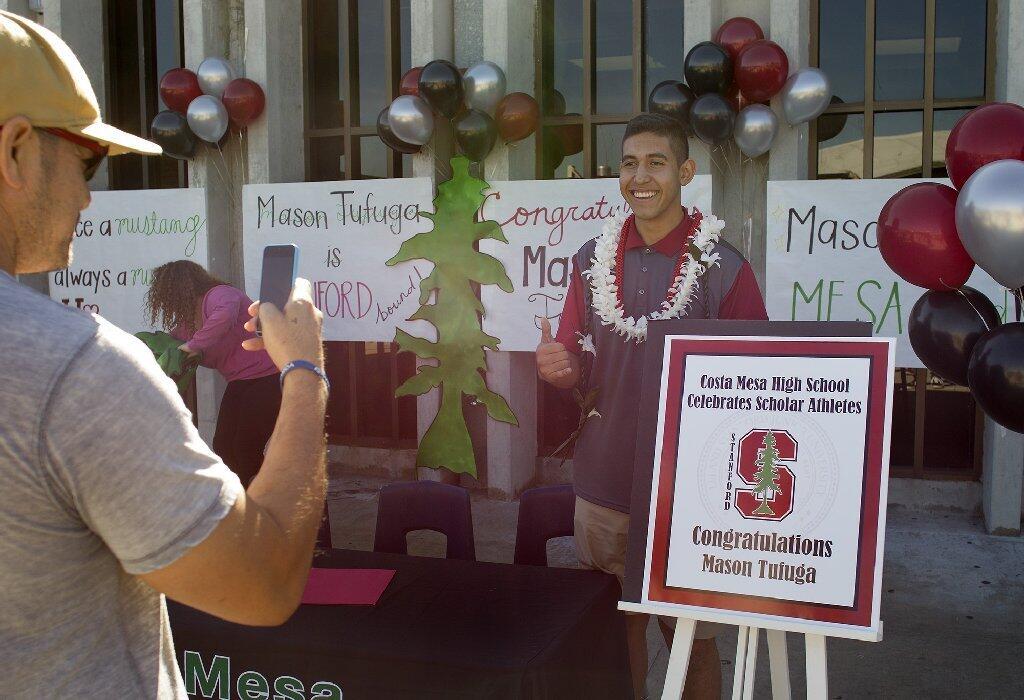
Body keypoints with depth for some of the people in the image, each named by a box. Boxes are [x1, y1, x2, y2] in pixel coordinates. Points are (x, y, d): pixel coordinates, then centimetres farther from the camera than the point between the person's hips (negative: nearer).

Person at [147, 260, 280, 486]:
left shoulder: (219, 295, -19)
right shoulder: (190, 315, 11)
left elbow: (225, 315, -41)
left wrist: (195, 345, -32)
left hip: (266, 376, -10)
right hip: (240, 382, 10)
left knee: (246, 451, -8)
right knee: (223, 446, 7)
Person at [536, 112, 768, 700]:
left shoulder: (724, 267, -8)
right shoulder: (593, 259, 4)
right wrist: (558, 366, -12)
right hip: (603, 486, 4)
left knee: (692, 637, 10)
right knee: (617, 627, 17)